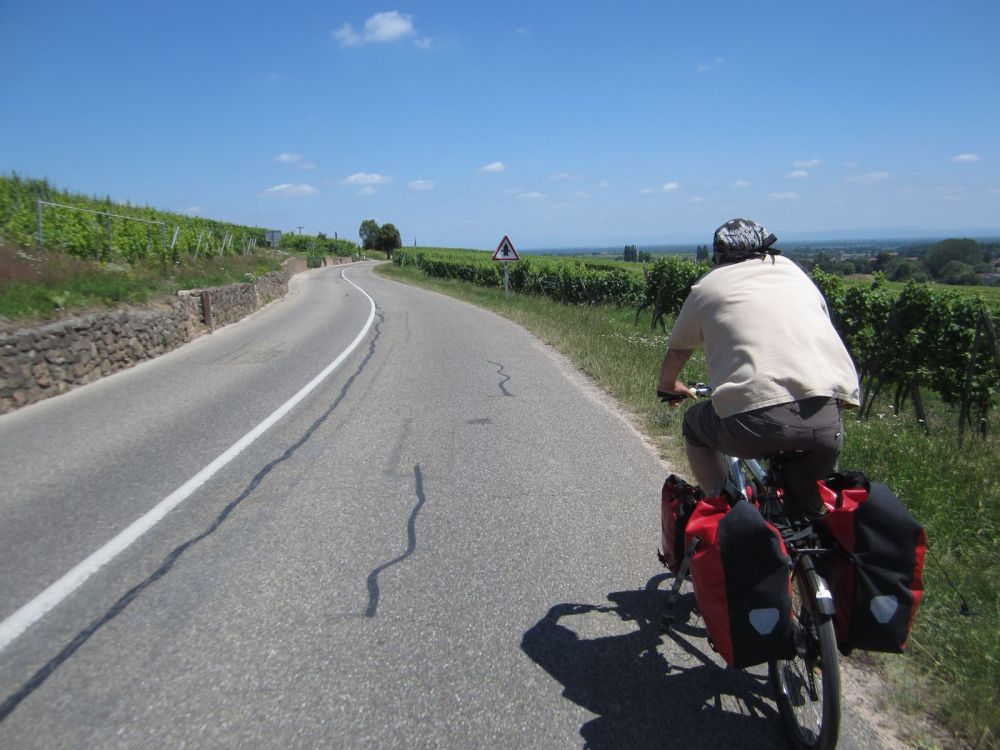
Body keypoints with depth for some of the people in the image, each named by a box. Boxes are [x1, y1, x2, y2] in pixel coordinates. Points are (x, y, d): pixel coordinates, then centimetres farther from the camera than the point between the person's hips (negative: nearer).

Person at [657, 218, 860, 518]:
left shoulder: (709, 285, 17)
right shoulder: (795, 271, 26)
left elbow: (677, 351, 30)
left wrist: (668, 385, 51)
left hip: (756, 418, -4)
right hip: (828, 420, 4)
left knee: (695, 427, 27)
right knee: (810, 507, 31)